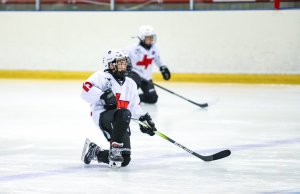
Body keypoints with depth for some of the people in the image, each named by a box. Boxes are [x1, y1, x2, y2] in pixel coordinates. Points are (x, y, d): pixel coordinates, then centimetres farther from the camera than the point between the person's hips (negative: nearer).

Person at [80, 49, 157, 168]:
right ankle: (115, 149, -31)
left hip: (121, 123, 7)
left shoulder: (130, 84, 23)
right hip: (103, 115, -7)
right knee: (124, 113, -40)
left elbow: (134, 106, 24)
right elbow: (86, 89, -14)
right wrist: (103, 95, -26)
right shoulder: (102, 77, 1)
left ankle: (95, 152, 22)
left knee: (125, 159, -4)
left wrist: (144, 119, 8)